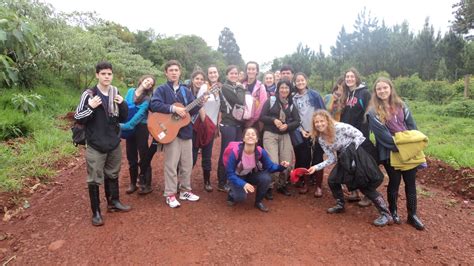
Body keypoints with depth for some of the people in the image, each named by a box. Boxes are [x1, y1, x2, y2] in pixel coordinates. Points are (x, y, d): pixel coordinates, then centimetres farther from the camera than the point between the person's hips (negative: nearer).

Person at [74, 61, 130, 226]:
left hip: (114, 144, 5)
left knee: (113, 175, 18)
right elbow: (78, 119, -8)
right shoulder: (89, 94, -8)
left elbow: (123, 119, 9)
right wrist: (90, 107, -24)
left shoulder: (116, 94, 6)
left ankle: (113, 202, 35)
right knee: (94, 179, 3)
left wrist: (123, 105, -10)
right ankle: (96, 212, 16)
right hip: (95, 145, -4)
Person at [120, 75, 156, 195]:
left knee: (143, 156, 0)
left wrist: (124, 126, -23)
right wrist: (122, 124, -1)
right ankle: (133, 183, 25)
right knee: (131, 157, 12)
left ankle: (146, 185, 10)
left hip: (141, 128, -5)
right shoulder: (130, 91, 5)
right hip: (129, 129, 5)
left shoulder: (147, 99, -10)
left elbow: (139, 115, -18)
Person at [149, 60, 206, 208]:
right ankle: (170, 195, 11)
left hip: (186, 131, 5)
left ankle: (185, 191, 26)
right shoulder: (162, 89, -3)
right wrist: (173, 108, -24)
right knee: (171, 164, -1)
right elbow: (154, 105, -19)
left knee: (187, 164, 11)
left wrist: (199, 104, -9)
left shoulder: (186, 90, 13)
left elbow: (192, 110, 10)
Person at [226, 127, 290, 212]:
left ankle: (259, 201, 1)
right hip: (237, 177, -3)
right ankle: (232, 194, 11)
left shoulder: (260, 151, -20)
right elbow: (230, 173, -24)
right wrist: (243, 184, -38)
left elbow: (270, 166, -12)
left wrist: (281, 166, -34)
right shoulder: (235, 152, -30)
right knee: (241, 196, -29)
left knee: (266, 178, -25)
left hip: (251, 175, 4)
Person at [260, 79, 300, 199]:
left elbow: (297, 121, 5)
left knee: (286, 163, 3)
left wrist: (287, 126, -14)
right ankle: (269, 187, 7)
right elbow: (261, 116, -4)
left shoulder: (291, 104, 9)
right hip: (270, 135, -4)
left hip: (285, 136, 4)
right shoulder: (270, 100, 0)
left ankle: (281, 185, 27)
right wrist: (274, 120, -18)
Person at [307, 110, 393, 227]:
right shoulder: (321, 139, -2)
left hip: (357, 155, -7)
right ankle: (340, 205, 26)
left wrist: (350, 149, -23)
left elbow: (360, 135, -16)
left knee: (365, 186, -11)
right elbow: (331, 159, 1)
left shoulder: (340, 127, -22)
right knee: (332, 180, 2)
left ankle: (386, 215, -1)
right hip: (344, 159, 7)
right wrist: (316, 167, -9)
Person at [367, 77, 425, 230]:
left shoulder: (401, 106, 8)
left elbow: (412, 125, 7)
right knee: (394, 182, 7)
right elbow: (382, 134, -13)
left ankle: (412, 215, 21)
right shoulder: (373, 112, -7)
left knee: (410, 182, 8)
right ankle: (393, 211, 29)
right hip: (390, 153, -4)